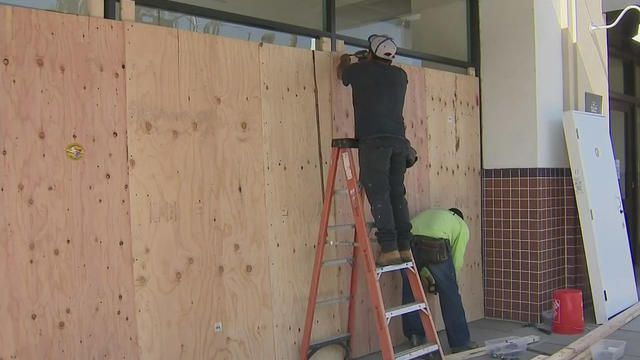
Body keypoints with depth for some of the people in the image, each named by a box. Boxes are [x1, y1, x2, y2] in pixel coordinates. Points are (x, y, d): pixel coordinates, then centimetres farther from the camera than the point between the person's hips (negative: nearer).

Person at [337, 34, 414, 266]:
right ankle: (405, 247, 8)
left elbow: (342, 74, 27)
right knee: (397, 194, 9)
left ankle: (389, 249, -11)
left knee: (378, 195, -7)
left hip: (373, 140, -5)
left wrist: (344, 62, 49)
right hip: (399, 140, 5)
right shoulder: (400, 75, 17)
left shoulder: (360, 70, 4)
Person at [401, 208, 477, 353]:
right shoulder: (462, 225, 30)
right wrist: (445, 279, 37)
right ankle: (460, 342, 21)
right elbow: (457, 262, 20)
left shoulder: (430, 213, 42)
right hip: (435, 244, -3)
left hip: (408, 240, 4)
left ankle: (415, 335, 28)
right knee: (450, 293, 12)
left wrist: (423, 271, 42)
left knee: (410, 290, 21)